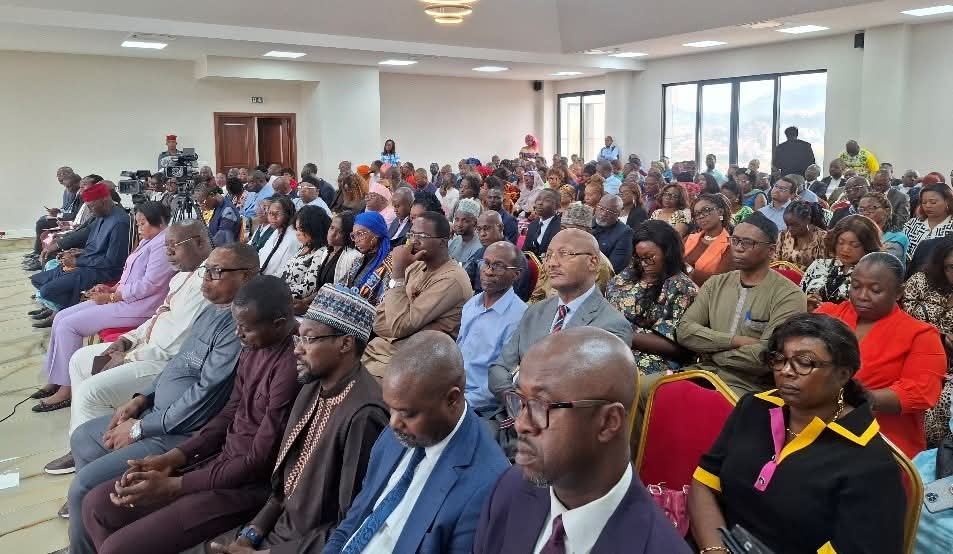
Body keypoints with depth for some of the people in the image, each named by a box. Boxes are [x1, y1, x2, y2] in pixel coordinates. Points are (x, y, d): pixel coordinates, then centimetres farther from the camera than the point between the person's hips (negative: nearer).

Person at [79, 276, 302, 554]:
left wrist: (172, 486, -15)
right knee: (97, 504, 7)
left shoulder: (291, 367, -27)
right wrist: (172, 458, 0)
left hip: (248, 484, -9)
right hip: (220, 460, 9)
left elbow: (259, 463, -22)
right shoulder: (253, 345, 2)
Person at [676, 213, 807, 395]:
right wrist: (735, 340, -12)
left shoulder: (788, 296, -7)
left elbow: (766, 356, -19)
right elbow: (684, 331, 1)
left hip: (749, 386, -5)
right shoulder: (715, 284, 12)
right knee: (640, 387, -17)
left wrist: (711, 352, -5)